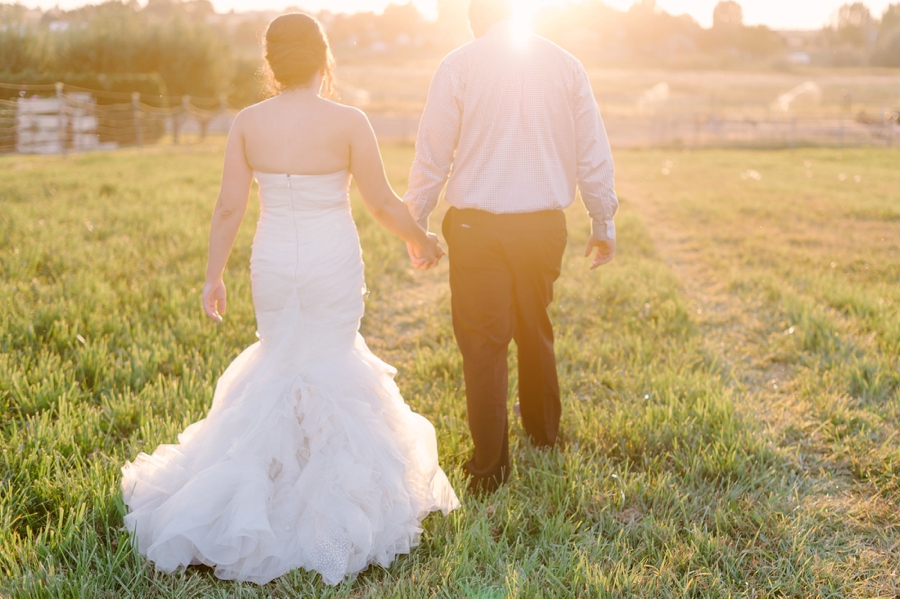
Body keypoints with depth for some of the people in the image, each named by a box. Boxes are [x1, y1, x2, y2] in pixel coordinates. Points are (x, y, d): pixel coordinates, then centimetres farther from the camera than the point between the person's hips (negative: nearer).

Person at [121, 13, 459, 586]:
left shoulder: (248, 122, -4)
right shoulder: (348, 121, -11)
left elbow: (229, 207, -3)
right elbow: (384, 203, -7)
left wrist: (214, 275, 8)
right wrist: (420, 239, 11)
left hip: (274, 260, 3)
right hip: (334, 263, -2)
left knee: (279, 361, 20)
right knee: (331, 364, 12)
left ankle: (270, 482, 22)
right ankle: (328, 495, 20)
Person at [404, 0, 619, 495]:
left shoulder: (458, 66, -7)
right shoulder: (564, 64, 1)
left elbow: (431, 155, -5)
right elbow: (593, 153, 3)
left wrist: (416, 225, 6)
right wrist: (603, 223, 14)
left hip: (477, 227, -3)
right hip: (544, 225, 4)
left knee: (483, 344, 5)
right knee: (536, 329, 23)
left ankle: (490, 466, 11)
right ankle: (542, 430, 42)